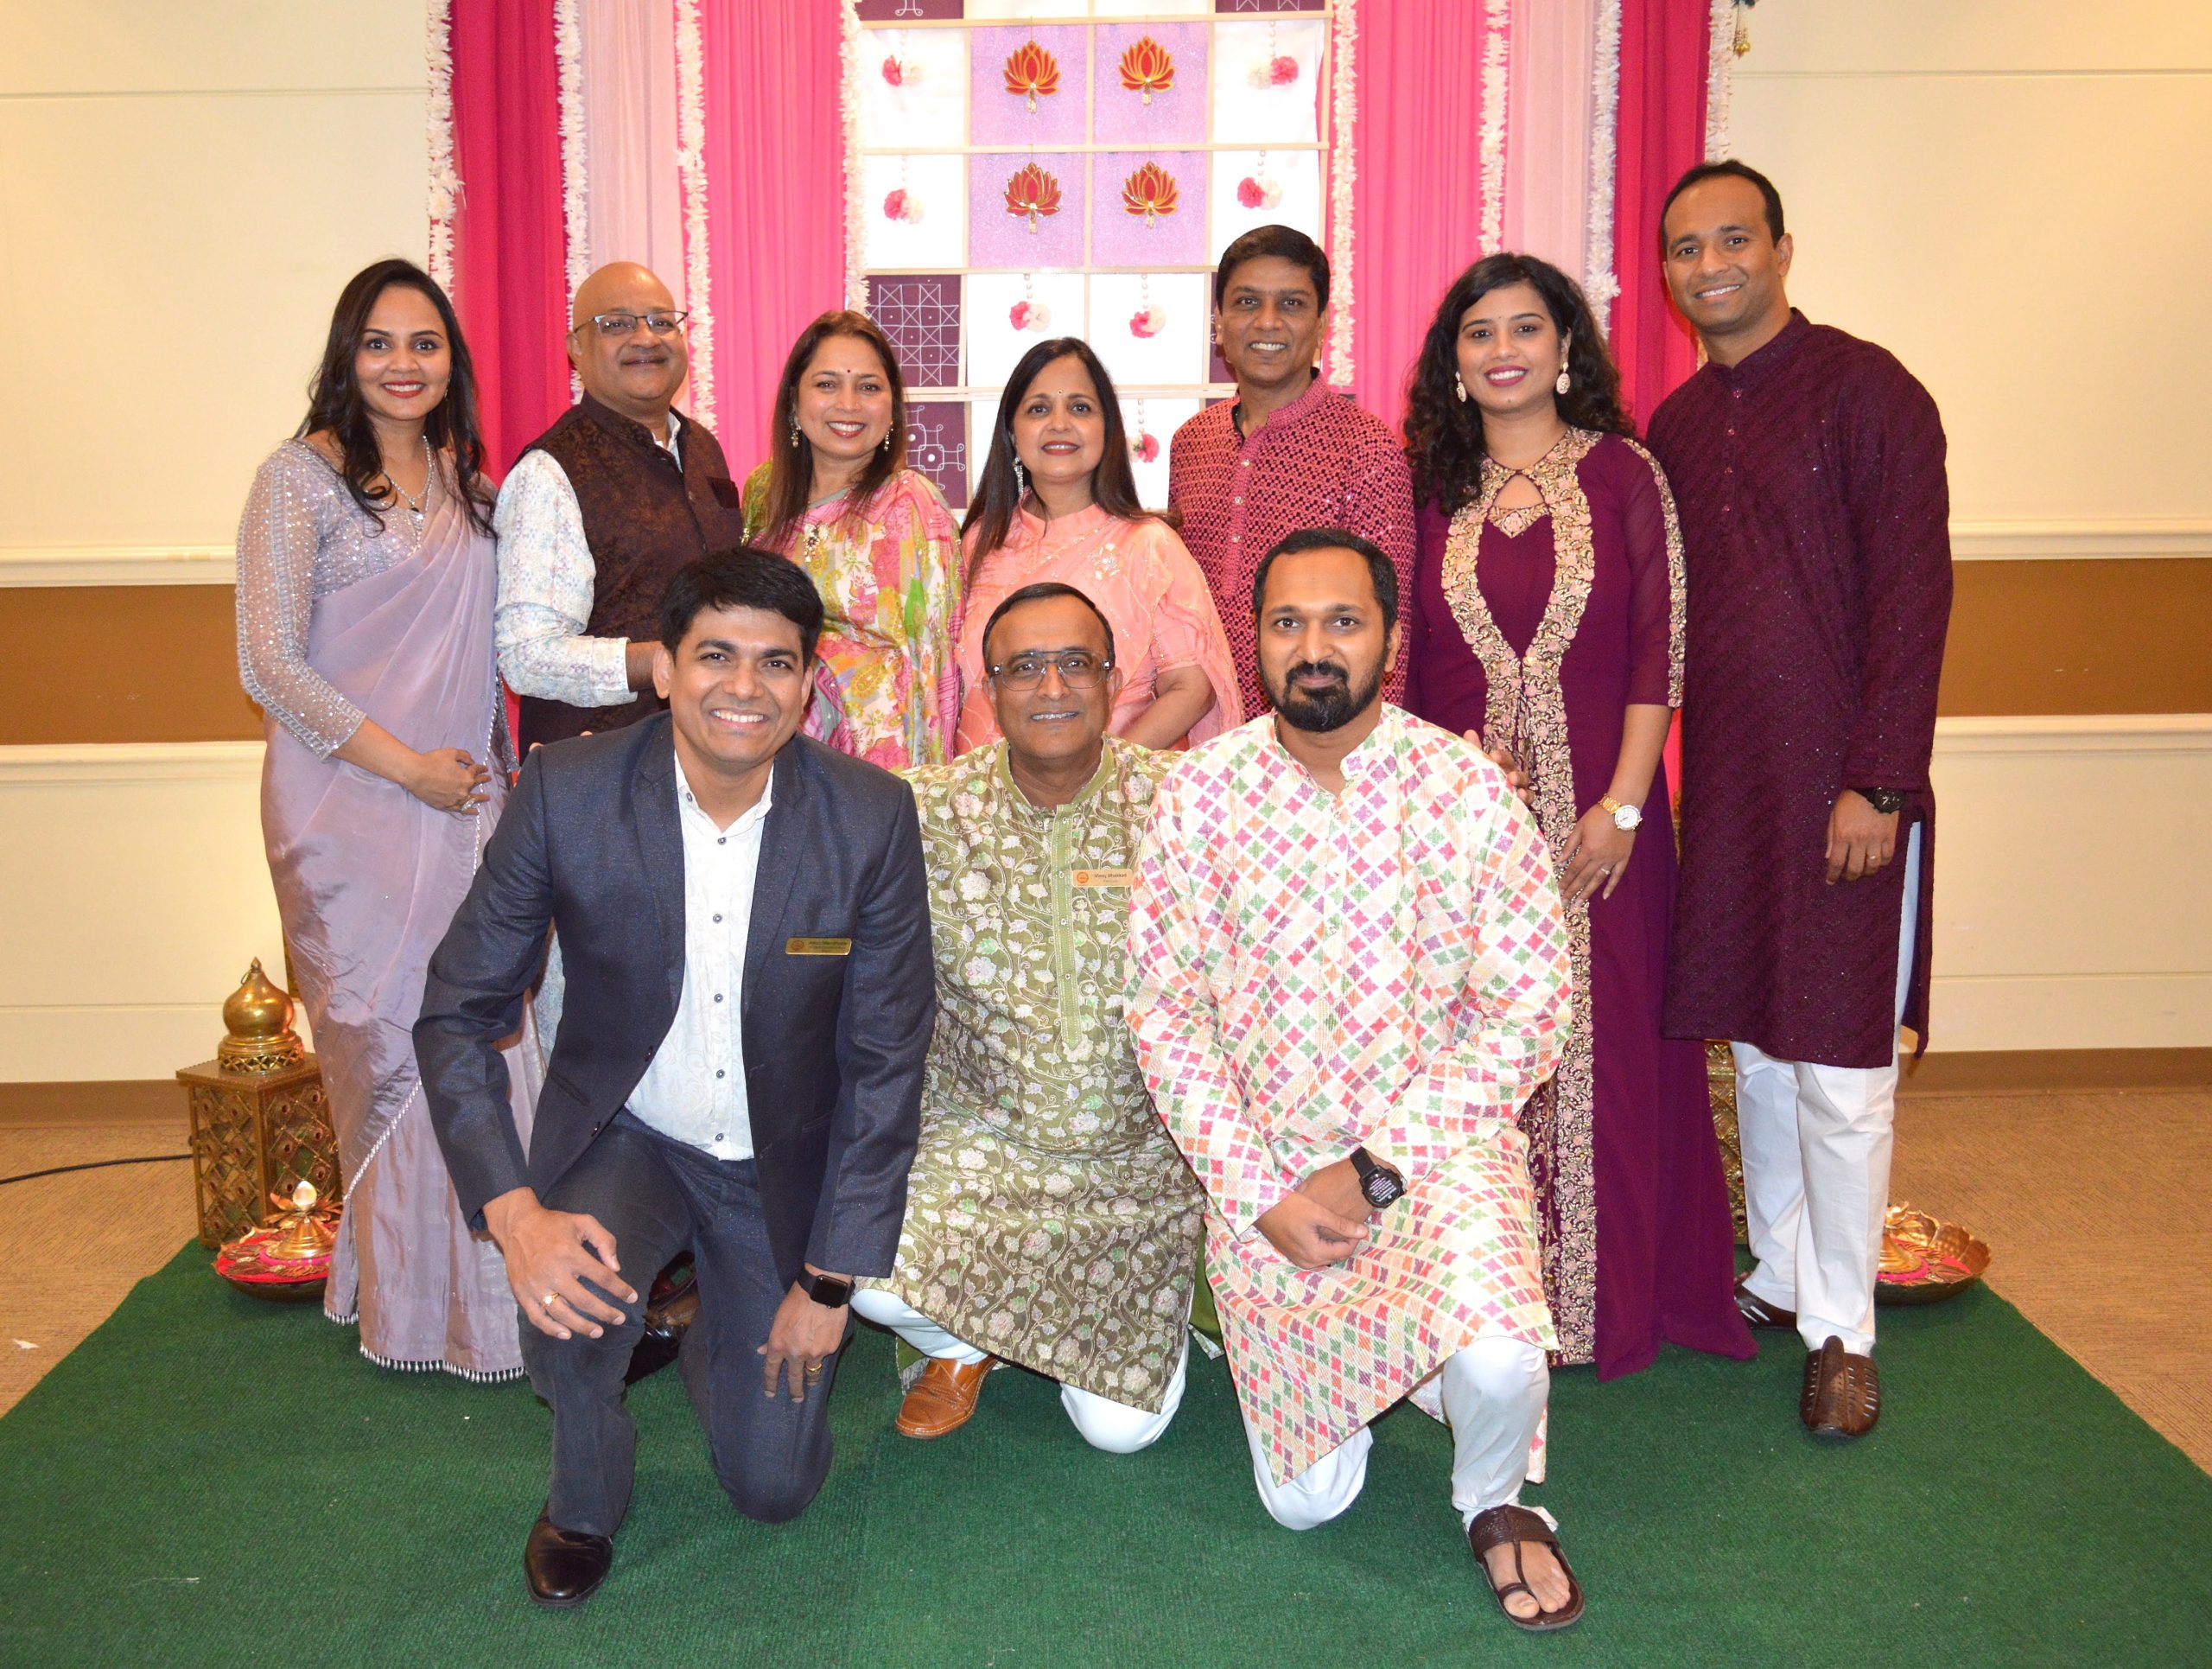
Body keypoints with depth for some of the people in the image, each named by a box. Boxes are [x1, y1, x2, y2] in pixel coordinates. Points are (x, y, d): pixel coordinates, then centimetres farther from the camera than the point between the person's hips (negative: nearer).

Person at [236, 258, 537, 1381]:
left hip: (467, 802, 5)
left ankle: (488, 1278, 18)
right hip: (352, 806, -5)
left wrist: (495, 765, 10)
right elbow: (270, 665, -9)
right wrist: (404, 764, -12)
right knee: (390, 1044, 0)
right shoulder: (301, 477, -5)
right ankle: (407, 1300, 15)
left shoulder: (466, 481, 13)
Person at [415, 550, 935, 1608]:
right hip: (622, 1135, 0)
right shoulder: (564, 793, -19)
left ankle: (718, 1341, 40)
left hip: (783, 1162, 1)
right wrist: (513, 1212, -26)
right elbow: (454, 1015, -12)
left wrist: (831, 1281, -9)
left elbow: (885, 1062, -11)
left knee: (774, 1487, 4)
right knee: (569, 1301, -32)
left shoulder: (872, 819, -19)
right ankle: (583, 1502, 4)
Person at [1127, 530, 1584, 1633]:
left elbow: (1529, 1010, -10)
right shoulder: (1198, 796, -6)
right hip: (1261, 1164, 2)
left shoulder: (1466, 786, -10)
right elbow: (1164, 1015, -4)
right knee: (1304, 1503, 7)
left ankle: (1493, 1500, 7)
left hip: (1437, 1145, -1)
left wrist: (1374, 1169, -16)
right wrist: (1258, 1194, -12)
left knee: (1498, 1365, -30)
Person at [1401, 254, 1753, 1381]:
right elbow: (1406, 663, 8)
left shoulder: (1623, 475, 2)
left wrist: (1623, 805, -11)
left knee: (1597, 1045, 3)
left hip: (1595, 811, -2)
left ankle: (1601, 1299, 16)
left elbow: (1659, 651, -3)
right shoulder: (1433, 487, 8)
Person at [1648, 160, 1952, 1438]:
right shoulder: (1676, 425, 12)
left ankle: (1843, 1329, 13)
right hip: (1724, 780, 6)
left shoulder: (1865, 389, -6)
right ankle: (1782, 1277, 29)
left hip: (1842, 777, -6)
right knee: (1755, 1042, 13)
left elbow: (1913, 595, -11)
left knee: (1838, 1064, -1)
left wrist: (1880, 781, -16)